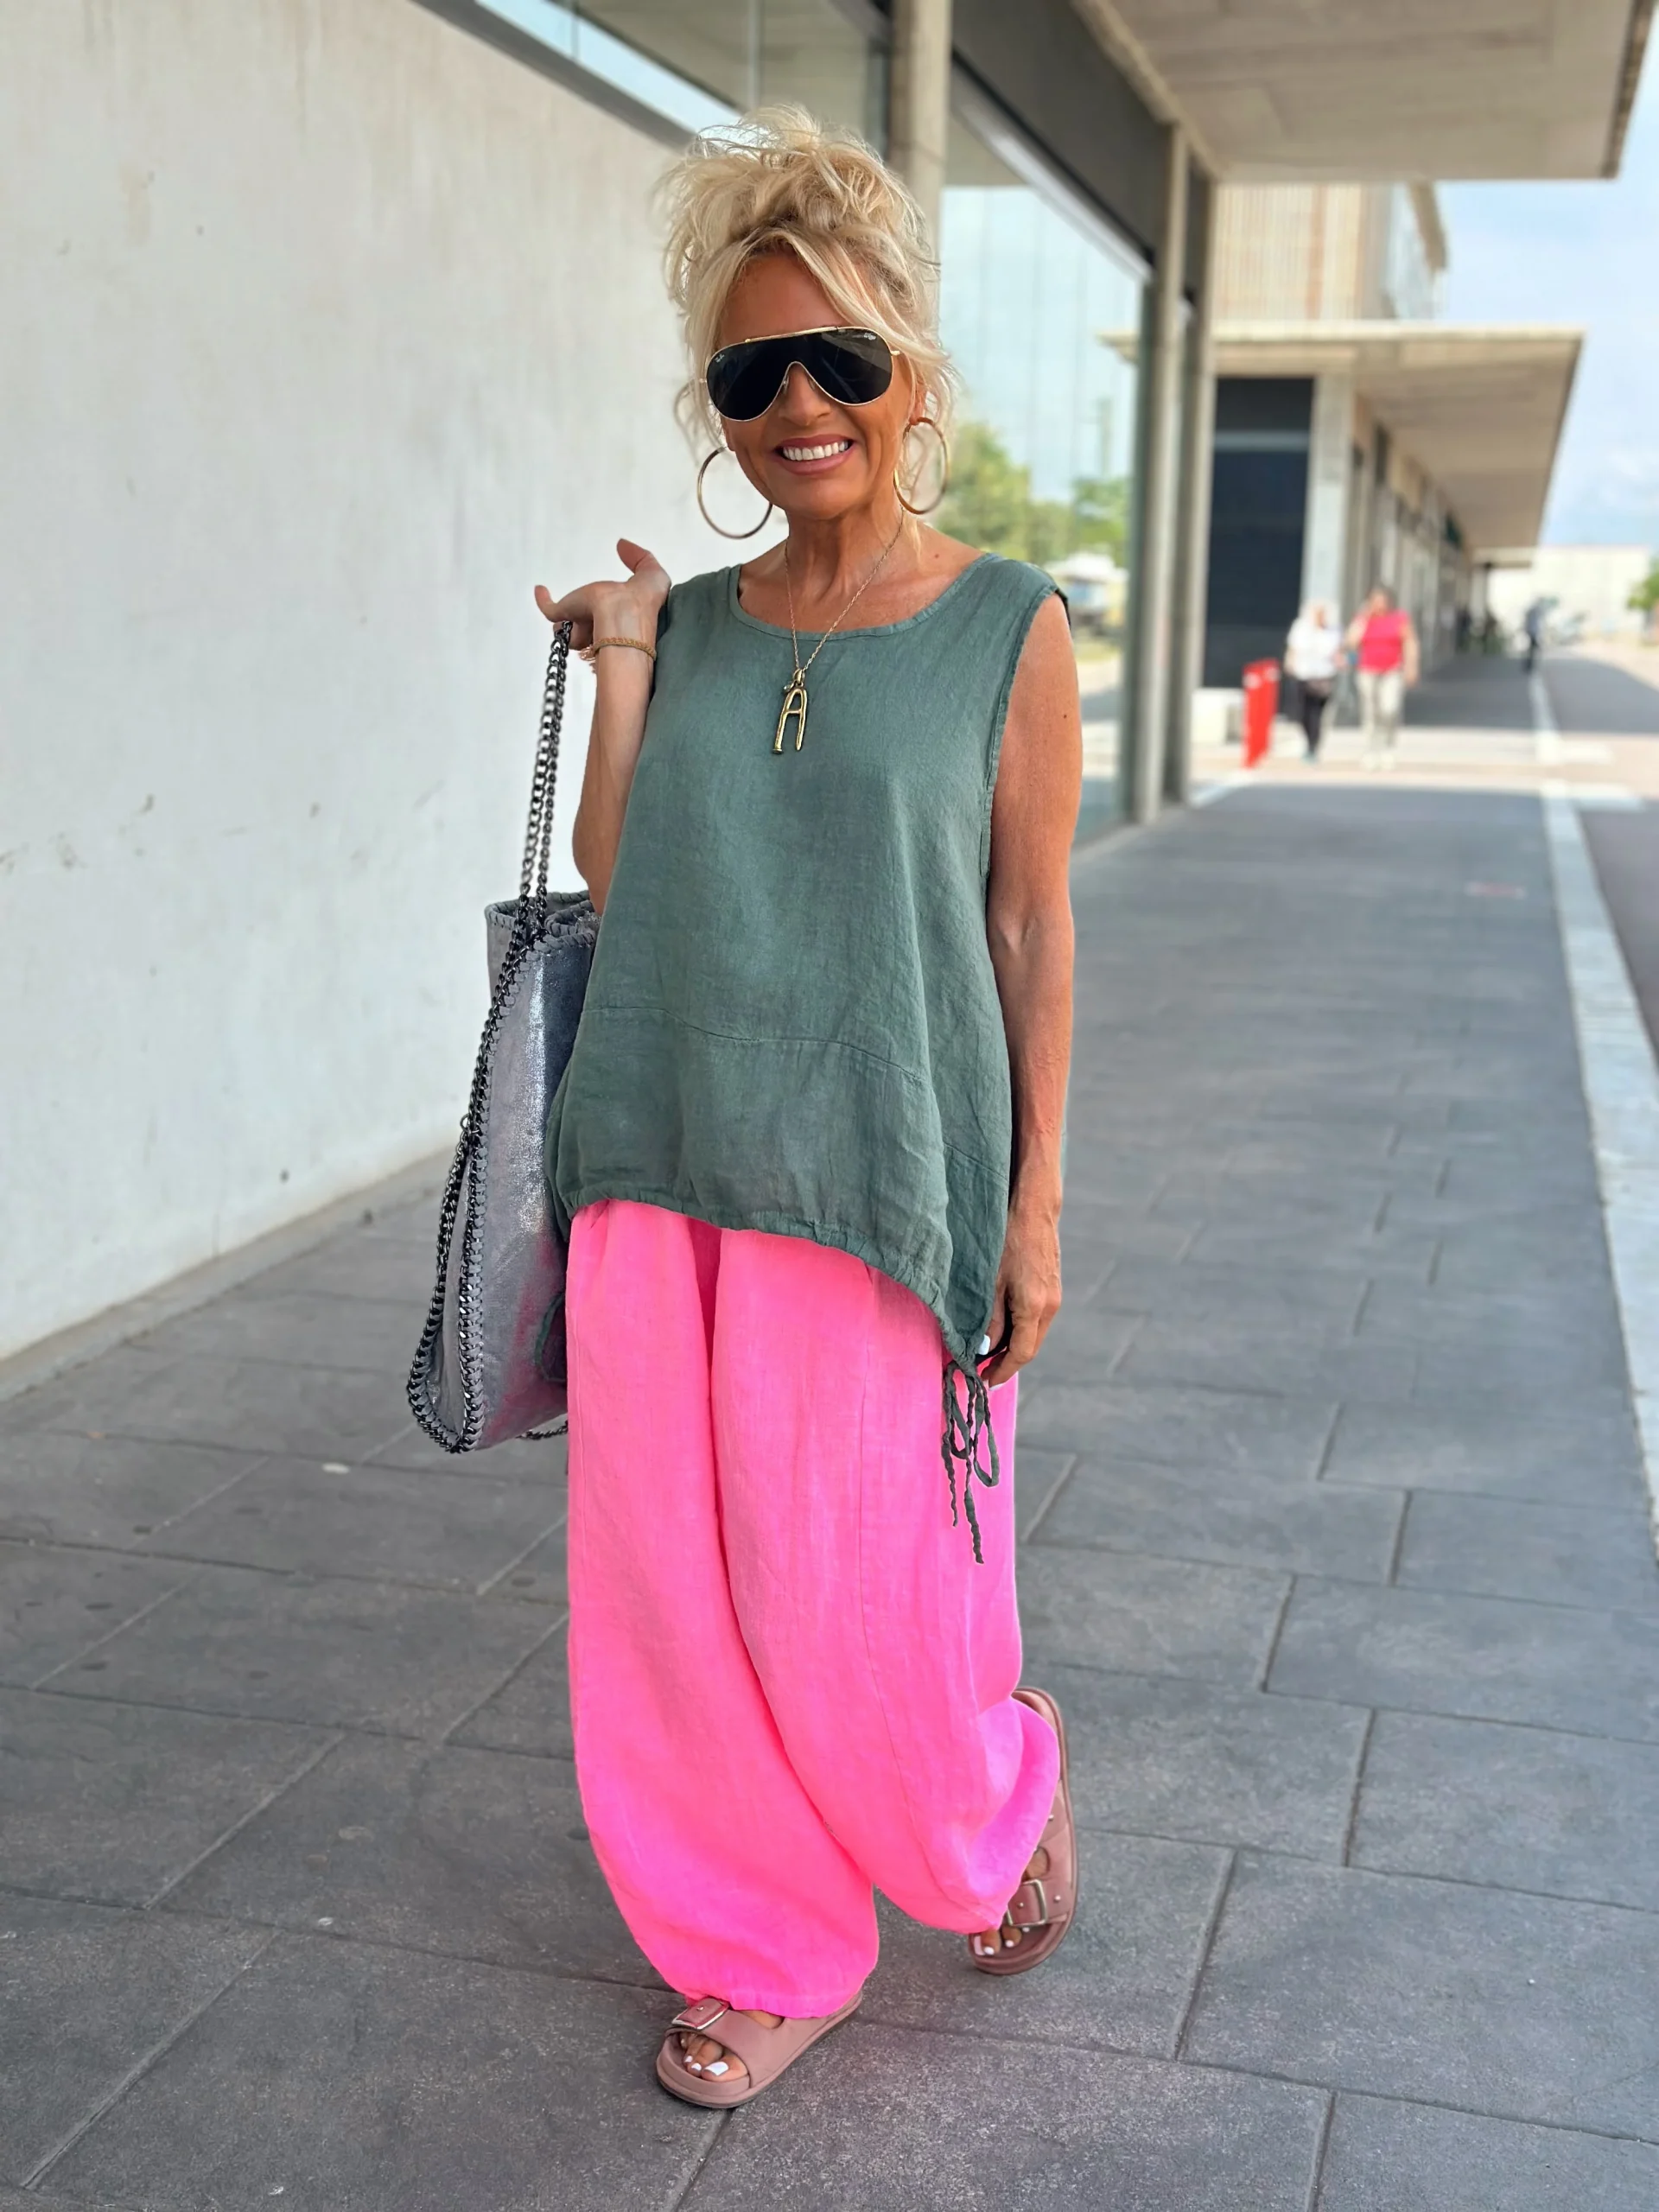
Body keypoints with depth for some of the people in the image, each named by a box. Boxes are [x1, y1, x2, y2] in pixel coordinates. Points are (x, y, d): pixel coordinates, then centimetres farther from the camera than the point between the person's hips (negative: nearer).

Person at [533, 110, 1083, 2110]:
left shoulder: (1006, 628, -1)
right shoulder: (692, 625, 9)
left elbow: (1032, 925, -1)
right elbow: (614, 881, 2)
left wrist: (1036, 1200, -4)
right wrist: (619, 665, -1)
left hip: (880, 1188, -4)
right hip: (662, 1178, 4)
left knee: (868, 1614, 3)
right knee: (677, 1598, 10)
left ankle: (1010, 1802, 38)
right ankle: (765, 1953, 33)